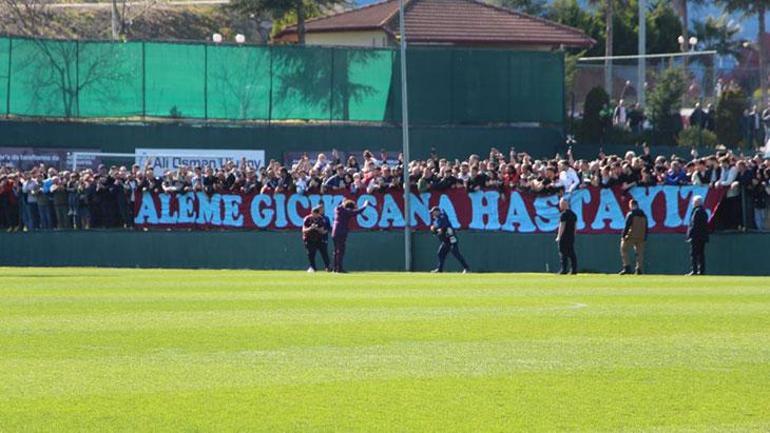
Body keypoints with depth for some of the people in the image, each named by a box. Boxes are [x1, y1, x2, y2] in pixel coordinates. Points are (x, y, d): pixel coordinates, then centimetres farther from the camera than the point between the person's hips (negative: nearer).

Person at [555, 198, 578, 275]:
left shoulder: (564, 214, -12)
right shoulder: (573, 214, 14)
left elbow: (562, 226, -15)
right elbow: (575, 226, 17)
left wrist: (558, 237, -12)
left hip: (564, 237, -8)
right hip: (571, 237, 8)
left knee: (563, 254, -5)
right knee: (571, 253, 8)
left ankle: (563, 270, -8)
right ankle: (574, 270, 6)